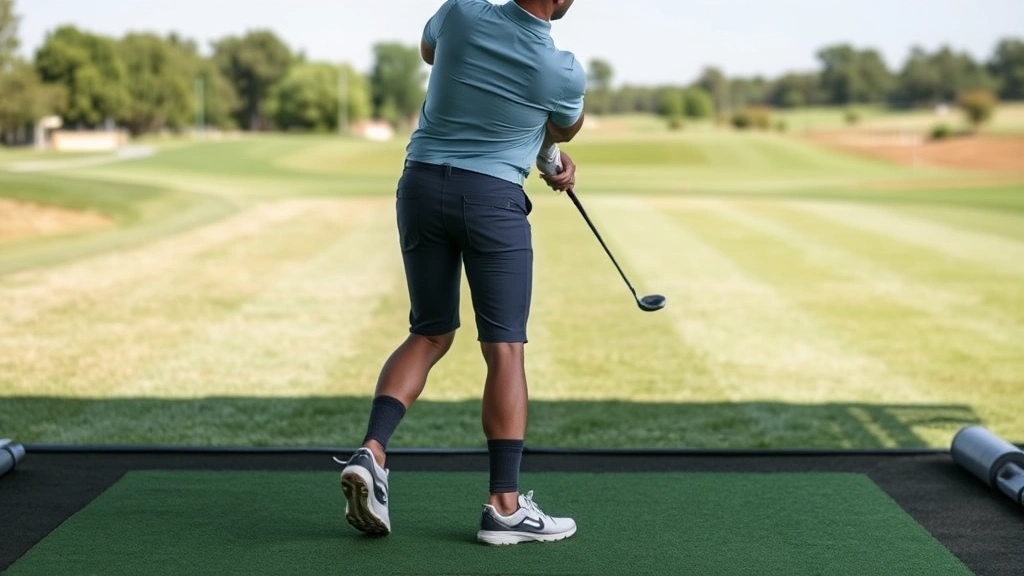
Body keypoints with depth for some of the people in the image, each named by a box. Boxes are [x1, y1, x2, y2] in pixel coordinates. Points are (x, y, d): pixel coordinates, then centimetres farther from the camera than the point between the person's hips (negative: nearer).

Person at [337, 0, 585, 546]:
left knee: (429, 335, 15)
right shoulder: (564, 71, -8)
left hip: (422, 185, 5)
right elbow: (565, 130, 16)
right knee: (504, 348, -1)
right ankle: (504, 505, -3)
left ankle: (372, 451, -4)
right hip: (493, 198, -4)